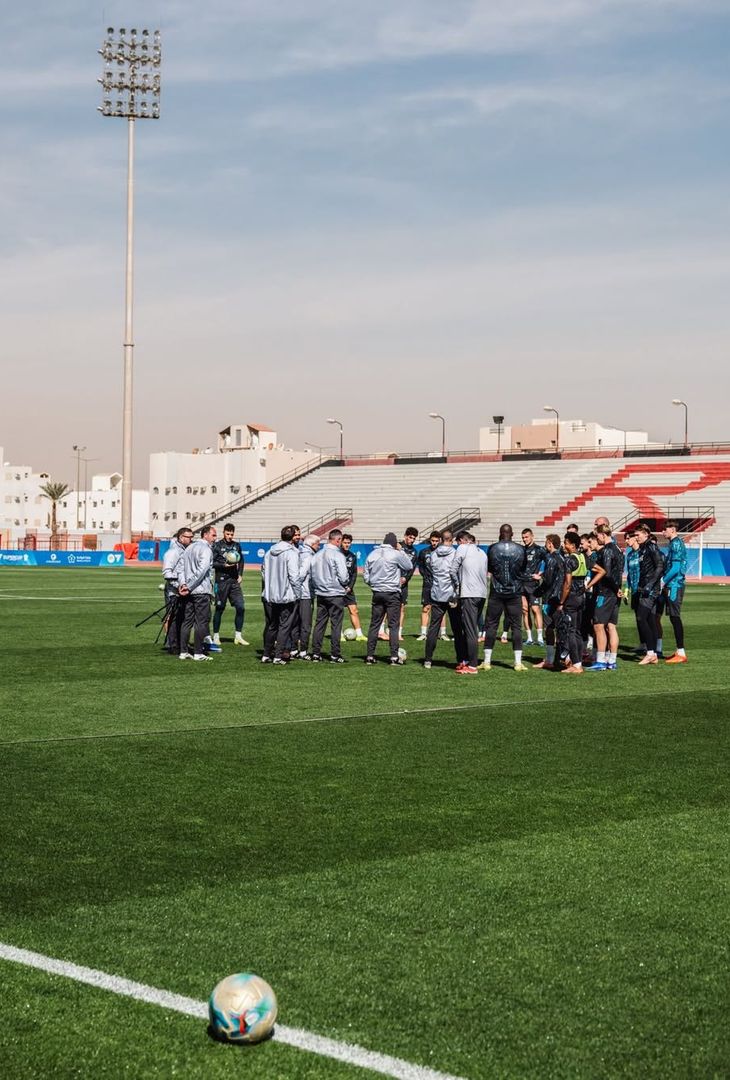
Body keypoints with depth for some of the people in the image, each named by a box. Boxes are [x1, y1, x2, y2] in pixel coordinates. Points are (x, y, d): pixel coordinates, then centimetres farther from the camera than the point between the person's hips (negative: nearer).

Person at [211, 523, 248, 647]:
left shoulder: (237, 545, 12)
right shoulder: (217, 545, -1)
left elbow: (241, 561, 21)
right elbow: (211, 562, -4)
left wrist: (240, 575, 9)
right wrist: (224, 565, -15)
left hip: (234, 581, 4)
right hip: (222, 581, -4)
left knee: (240, 607, -4)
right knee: (219, 608, 2)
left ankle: (238, 636, 4)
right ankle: (216, 636, 13)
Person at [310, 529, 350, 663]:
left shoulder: (317, 555, 5)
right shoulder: (338, 555, -14)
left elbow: (312, 574, 6)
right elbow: (343, 576, -16)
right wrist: (345, 585, 4)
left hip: (320, 593, 6)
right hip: (336, 594, -6)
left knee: (319, 623, 11)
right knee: (336, 624, 1)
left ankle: (316, 653, 11)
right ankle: (335, 655, 2)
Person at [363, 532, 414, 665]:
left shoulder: (372, 554, 5)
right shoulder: (396, 554, -11)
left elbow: (366, 576, 7)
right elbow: (410, 566, 3)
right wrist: (401, 551, 10)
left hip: (377, 593, 4)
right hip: (392, 594, -4)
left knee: (374, 624, 9)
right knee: (394, 625, 0)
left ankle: (370, 655, 9)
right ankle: (394, 656, -4)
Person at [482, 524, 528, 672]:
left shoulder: (493, 548, -7)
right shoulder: (520, 549, -4)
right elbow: (524, 570, 9)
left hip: (496, 593, -1)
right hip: (515, 593, 1)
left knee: (491, 625, 6)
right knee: (516, 626, 5)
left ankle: (487, 661, 5)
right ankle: (518, 662, 2)